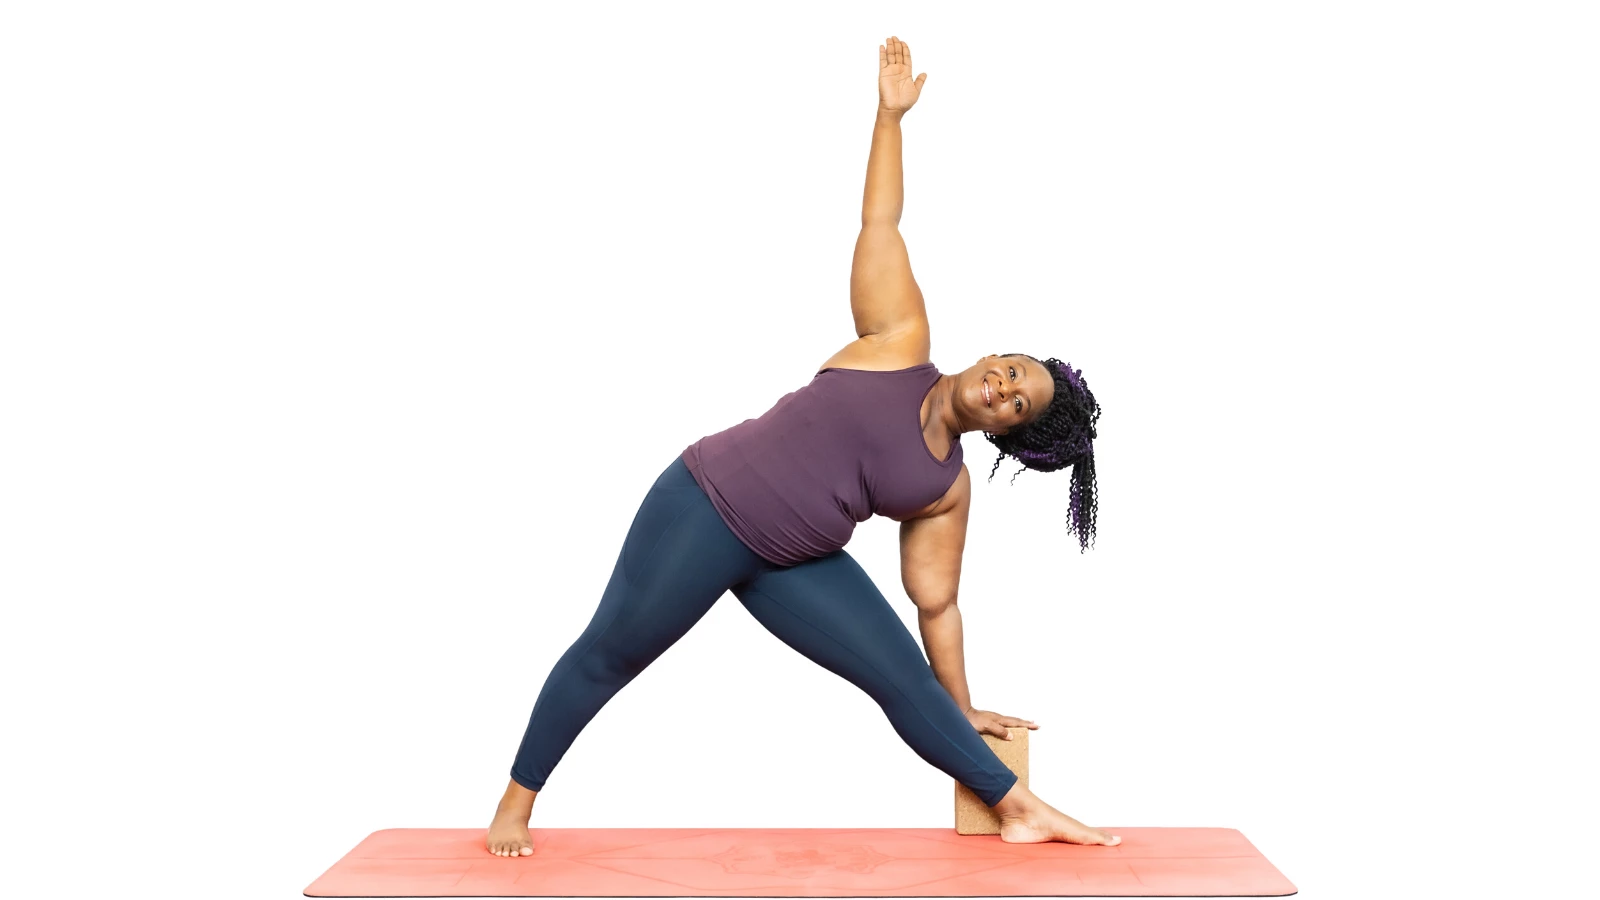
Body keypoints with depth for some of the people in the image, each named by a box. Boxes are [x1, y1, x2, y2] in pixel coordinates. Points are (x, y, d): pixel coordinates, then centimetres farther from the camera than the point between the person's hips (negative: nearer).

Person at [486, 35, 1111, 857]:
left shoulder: (947, 488, 4)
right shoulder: (900, 342, -5)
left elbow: (936, 604, 8)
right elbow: (879, 224, -3)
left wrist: (960, 707, 9)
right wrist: (890, 113, -3)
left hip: (790, 562, 4)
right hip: (704, 506, -4)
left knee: (900, 672, -3)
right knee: (609, 655, 3)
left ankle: (1017, 809, 5)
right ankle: (516, 803, 20)